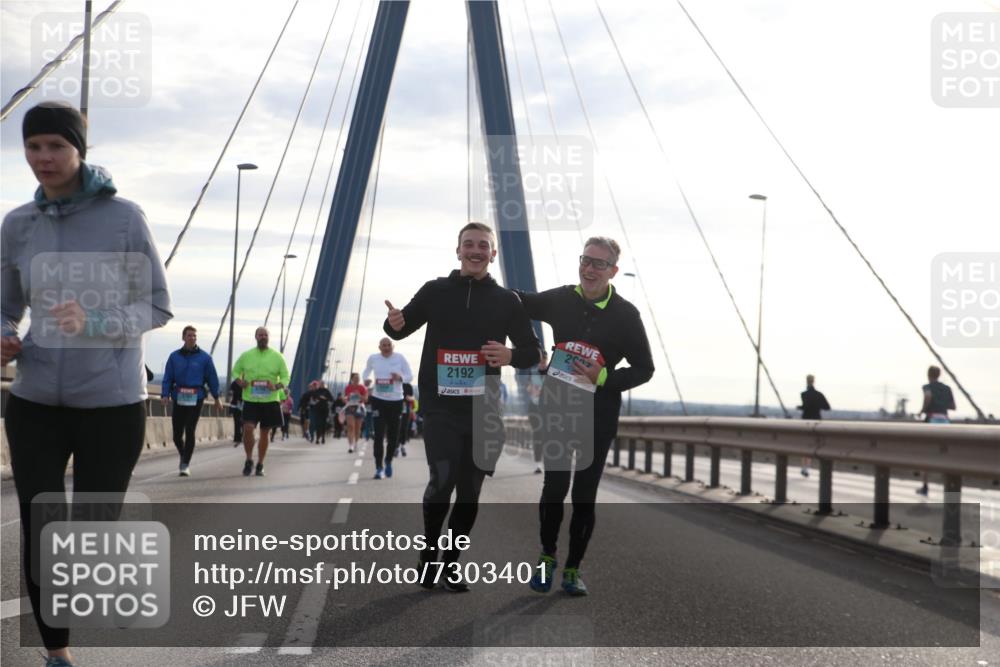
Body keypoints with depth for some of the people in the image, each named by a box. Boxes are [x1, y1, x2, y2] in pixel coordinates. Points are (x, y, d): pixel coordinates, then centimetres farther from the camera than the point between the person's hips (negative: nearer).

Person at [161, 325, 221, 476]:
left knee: (190, 431, -7)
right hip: (178, 399, 2)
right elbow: (167, 378, 5)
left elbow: (212, 378, 5)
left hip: (196, 398, -2)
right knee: (177, 434, 4)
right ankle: (184, 456, 32)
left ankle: (186, 465, 0)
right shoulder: (174, 356, 7)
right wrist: (165, 394, -8)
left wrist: (216, 398, 5)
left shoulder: (204, 357, 3)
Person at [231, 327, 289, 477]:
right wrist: (240, 382, -7)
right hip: (250, 400, 0)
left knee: (265, 432, 7)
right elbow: (235, 371, 15)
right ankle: (249, 460, 5)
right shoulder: (246, 355, 5)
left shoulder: (277, 357, 3)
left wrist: (277, 386, -16)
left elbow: (285, 377, 4)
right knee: (248, 428, -15)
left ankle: (260, 465, 20)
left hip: (270, 401, 1)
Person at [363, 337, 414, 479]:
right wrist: (366, 379, -4)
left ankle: (388, 460, 32)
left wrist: (400, 377, -20)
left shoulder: (400, 358, -2)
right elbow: (366, 372, 18)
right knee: (379, 435, -8)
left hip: (396, 401, 1)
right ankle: (379, 467, -3)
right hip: (378, 400, 0)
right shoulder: (373, 358, 1)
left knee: (394, 435, 6)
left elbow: (410, 376, 1)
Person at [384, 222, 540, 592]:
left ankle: (450, 563, 23)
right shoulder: (435, 291, 4)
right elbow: (402, 329, 13)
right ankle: (429, 552, 8)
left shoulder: (507, 300, 6)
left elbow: (532, 352, 8)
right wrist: (395, 323, -12)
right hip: (440, 407, -2)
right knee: (442, 481, -16)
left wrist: (511, 356, -15)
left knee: (469, 491, 7)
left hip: (483, 409, 2)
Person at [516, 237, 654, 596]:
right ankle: (547, 557, 22)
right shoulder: (560, 299, 0)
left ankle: (573, 568, 20)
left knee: (584, 495, 6)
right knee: (554, 487, 1)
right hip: (557, 408, 1)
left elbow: (644, 368, -3)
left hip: (599, 416, -1)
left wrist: (604, 377, -17)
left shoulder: (625, 314, -6)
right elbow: (521, 302, 19)